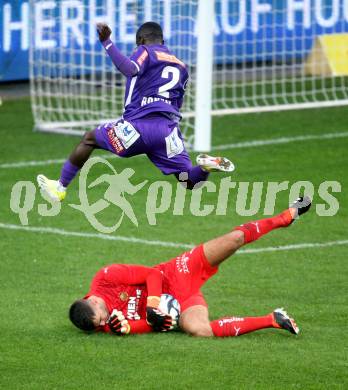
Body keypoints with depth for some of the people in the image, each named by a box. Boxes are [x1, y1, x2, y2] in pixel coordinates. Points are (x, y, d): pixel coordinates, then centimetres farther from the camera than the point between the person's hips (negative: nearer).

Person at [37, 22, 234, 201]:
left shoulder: (146, 52, 5)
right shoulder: (181, 66, 25)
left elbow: (130, 69, -18)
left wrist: (107, 42, -17)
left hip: (139, 124, -4)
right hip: (168, 131, 4)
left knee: (89, 139, 19)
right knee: (191, 182, 4)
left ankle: (60, 187, 21)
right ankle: (207, 165, -29)